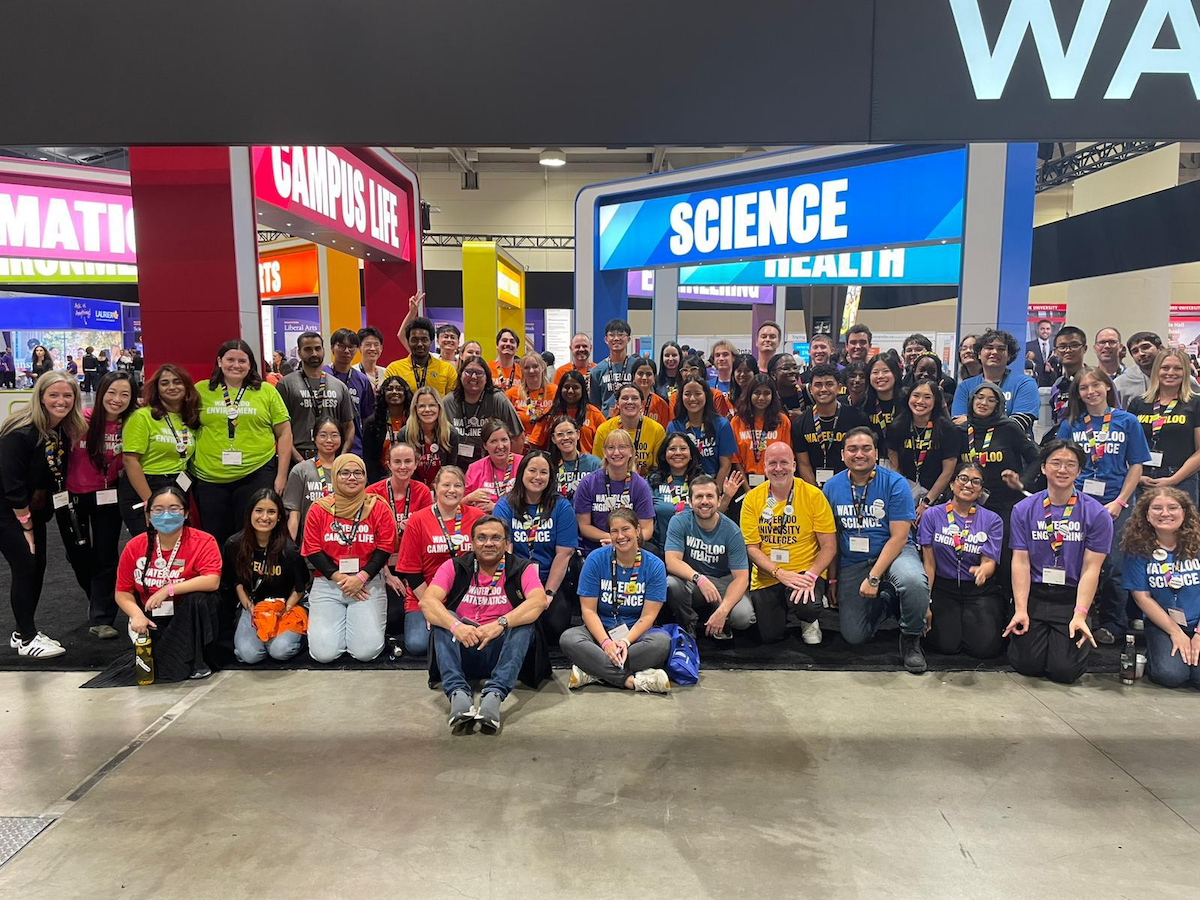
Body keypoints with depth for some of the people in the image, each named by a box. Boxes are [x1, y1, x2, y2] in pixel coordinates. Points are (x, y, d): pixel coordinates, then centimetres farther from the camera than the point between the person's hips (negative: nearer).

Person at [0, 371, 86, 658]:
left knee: (38, 566, 8)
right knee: (25, 567, -8)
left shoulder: (66, 430, -3)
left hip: (34, 508, 7)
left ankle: (24, 632, 22)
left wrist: (35, 520, 3)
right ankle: (26, 639, 4)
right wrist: (26, 525, -16)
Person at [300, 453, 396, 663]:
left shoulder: (379, 508, 3)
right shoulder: (318, 509, 4)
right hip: (328, 583, 1)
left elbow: (384, 548, 0)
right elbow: (312, 551, 2)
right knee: (324, 652, -12)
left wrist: (361, 577, -13)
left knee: (365, 651, -14)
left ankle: (361, 622, 20)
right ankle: (340, 622, 20)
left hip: (368, 583, -1)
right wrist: (339, 578, -11)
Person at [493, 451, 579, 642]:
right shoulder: (505, 505, 3)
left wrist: (548, 593, -10)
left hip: (555, 580, 0)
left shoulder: (562, 506, 2)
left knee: (556, 624, -24)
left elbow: (564, 554, -3)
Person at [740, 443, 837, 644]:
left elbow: (829, 546, -7)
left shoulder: (813, 495, -8)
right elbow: (751, 547, -4)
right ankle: (781, 611, 34)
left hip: (805, 573, -2)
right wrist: (779, 572, -19)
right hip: (766, 578, 2)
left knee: (808, 607, -32)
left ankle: (808, 622, 7)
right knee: (770, 636, -3)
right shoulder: (752, 499, -3)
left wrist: (811, 575, -23)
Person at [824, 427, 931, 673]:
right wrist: (832, 579, 7)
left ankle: (911, 639, -9)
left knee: (913, 581, -38)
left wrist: (873, 578, -21)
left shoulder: (895, 483, -11)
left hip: (894, 552, -3)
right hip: (851, 562, 3)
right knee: (854, 636, -5)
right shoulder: (832, 486, 0)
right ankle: (886, 603, 27)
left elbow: (899, 537, -14)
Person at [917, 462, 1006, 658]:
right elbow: (929, 563, 0)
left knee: (985, 647, -18)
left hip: (981, 591, 1)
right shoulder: (932, 515, 1)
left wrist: (982, 570, -33)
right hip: (943, 589, -1)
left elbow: (989, 562, -6)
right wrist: (925, 602, -9)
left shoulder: (992, 520, 3)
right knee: (946, 645, -20)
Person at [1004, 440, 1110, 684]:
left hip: (1072, 597, -1)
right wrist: (1020, 610, -12)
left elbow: (1091, 568, -5)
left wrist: (1080, 615, -16)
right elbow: (1020, 561, -2)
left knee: (1065, 670, -12)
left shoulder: (1097, 514, -1)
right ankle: (1031, 634, 20)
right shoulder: (1024, 510, 3)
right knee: (1027, 663, -12)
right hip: (1034, 594, 1)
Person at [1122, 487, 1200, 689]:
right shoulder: (1137, 549, -7)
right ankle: (1150, 654, 9)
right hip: (1161, 622, -1)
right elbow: (1142, 597, -5)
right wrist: (1175, 632, -8)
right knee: (1170, 675, -24)